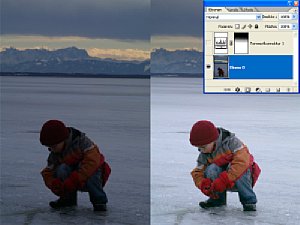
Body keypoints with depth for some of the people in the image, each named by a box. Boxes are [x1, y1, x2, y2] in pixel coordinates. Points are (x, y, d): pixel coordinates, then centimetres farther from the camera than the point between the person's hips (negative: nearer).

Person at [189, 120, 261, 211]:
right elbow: (198, 173, -1)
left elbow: (242, 161, -33)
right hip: (225, 184, 4)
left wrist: (223, 180, -39)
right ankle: (217, 198, -6)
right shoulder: (204, 155, -3)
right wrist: (204, 185, -26)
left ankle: (249, 200, -19)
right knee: (211, 169, -25)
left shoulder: (232, 142, -20)